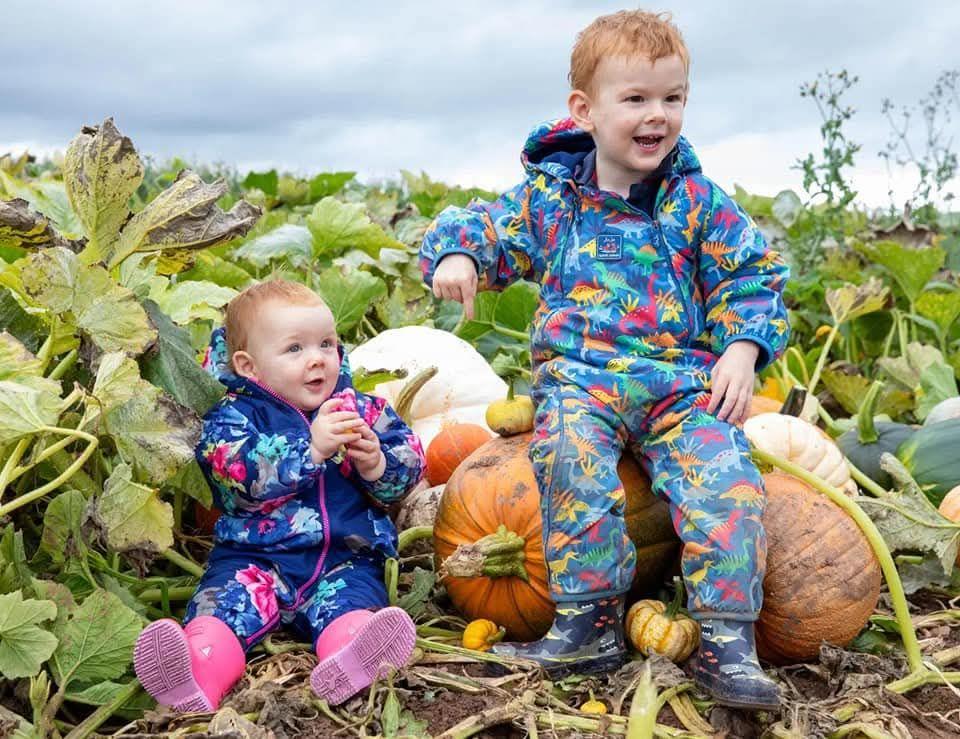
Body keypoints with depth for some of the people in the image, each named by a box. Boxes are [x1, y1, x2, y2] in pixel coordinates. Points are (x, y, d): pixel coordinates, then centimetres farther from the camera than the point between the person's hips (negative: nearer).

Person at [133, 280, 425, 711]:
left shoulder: (362, 410, 14)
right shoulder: (235, 416, 4)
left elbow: (410, 465, 11)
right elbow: (240, 474, -16)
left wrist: (377, 465, -12)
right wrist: (311, 448, -24)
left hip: (345, 559, 1)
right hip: (256, 557, 0)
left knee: (352, 603, -30)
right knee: (224, 599, -28)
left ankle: (347, 663, -59)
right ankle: (202, 671, -52)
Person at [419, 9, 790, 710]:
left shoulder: (700, 202, 8)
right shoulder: (549, 195, 8)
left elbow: (755, 275, 11)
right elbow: (484, 226, 16)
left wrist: (742, 350, -5)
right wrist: (455, 253, -8)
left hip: (685, 379, 1)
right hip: (579, 374, 0)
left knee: (725, 475, -25)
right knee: (572, 457, -32)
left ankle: (728, 639, -16)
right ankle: (592, 620, -21)